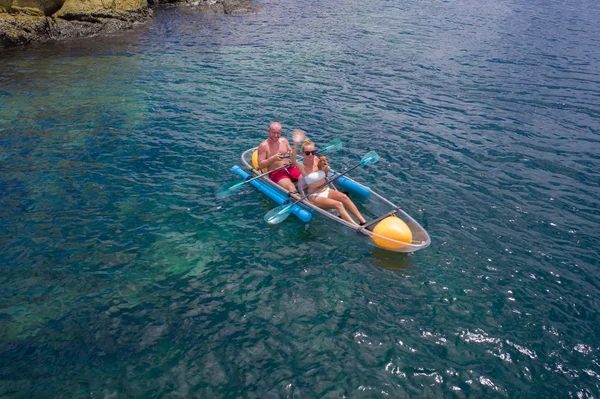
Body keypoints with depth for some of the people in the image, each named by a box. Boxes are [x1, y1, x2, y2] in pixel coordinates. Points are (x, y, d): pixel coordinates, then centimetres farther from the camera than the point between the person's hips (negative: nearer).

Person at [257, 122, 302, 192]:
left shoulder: (284, 141, 9)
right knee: (291, 187, -32)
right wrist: (273, 158, -20)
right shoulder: (263, 146, -5)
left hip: (289, 168, 6)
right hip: (275, 172, -6)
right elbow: (260, 165, -8)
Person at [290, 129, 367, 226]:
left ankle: (363, 222, -24)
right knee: (338, 204, -27)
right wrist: (296, 145, -54)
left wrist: (325, 168, -6)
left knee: (344, 197, -22)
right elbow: (293, 161, -38)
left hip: (326, 190, 5)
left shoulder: (317, 160, 2)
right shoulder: (302, 167, -14)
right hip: (314, 196, -5)